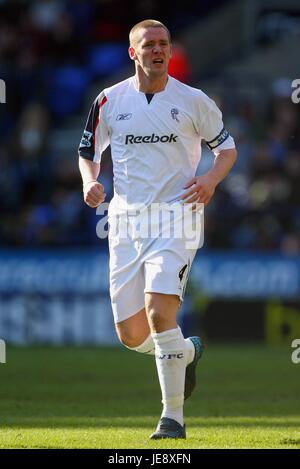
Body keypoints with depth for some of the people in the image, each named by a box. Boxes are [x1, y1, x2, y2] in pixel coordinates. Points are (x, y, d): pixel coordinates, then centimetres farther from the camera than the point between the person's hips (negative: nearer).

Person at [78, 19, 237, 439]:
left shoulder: (192, 101, 1)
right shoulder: (110, 101, 6)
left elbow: (227, 147, 12)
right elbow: (88, 151, 18)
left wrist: (211, 179, -9)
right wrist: (90, 181, -4)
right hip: (126, 221, 3)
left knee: (159, 312, -23)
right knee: (132, 336, 2)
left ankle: (173, 417, -14)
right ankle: (187, 352, 36)